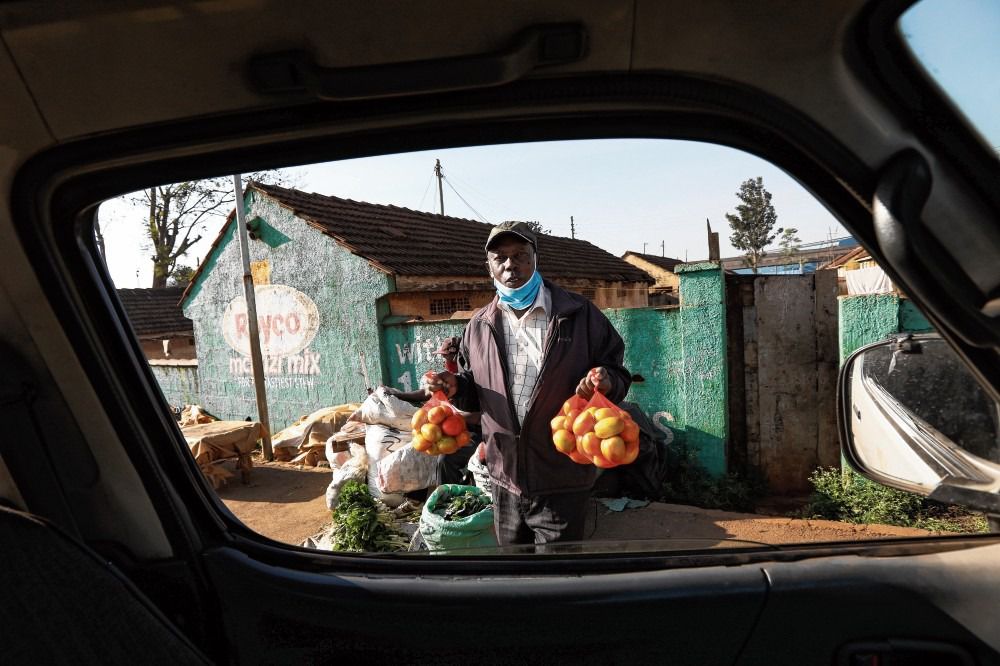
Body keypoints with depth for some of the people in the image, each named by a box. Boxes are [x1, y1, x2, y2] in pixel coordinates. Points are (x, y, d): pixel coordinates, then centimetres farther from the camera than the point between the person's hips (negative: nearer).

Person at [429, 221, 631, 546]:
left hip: (561, 481, -4)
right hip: (504, 476, 4)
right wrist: (456, 384, -4)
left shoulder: (579, 314, -7)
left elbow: (617, 372, -1)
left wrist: (606, 381, -23)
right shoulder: (479, 325, 4)